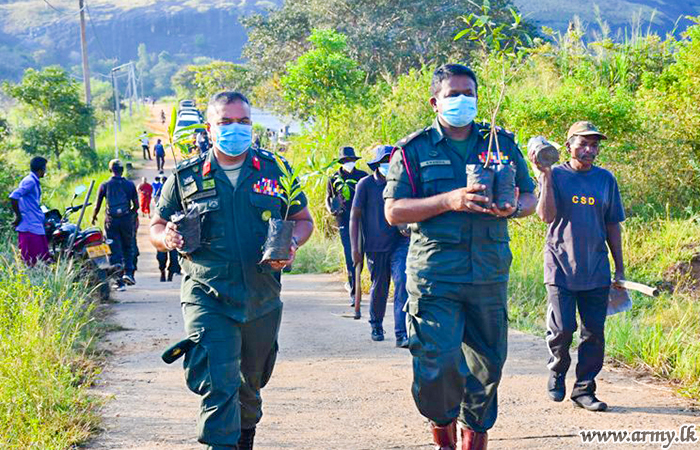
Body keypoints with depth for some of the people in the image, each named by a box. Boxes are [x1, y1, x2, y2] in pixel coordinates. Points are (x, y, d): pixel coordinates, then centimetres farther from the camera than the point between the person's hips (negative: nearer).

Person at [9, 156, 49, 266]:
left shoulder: (35, 182, 17)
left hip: (37, 227, 10)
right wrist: (18, 216, -17)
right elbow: (13, 197, -24)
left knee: (44, 260, 10)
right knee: (32, 263, -11)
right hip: (29, 228, -10)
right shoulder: (30, 181, -14)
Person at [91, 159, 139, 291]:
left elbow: (97, 206, 3)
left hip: (111, 221, 0)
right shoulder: (130, 184, 1)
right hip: (127, 220, 0)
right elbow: (136, 205, 4)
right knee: (128, 247, 18)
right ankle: (128, 272, -1)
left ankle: (119, 281, 1)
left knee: (115, 251, 3)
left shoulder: (104, 185, 0)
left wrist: (94, 217, 22)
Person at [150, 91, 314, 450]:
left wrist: (291, 243, -10)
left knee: (250, 383, 20)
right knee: (218, 383, -18)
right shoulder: (186, 178, 2)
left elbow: (303, 219, 12)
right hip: (207, 297, -2)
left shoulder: (274, 170, 5)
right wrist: (167, 238, -15)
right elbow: (156, 227, 9)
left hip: (261, 301, 3)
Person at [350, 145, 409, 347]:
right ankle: (376, 326, 32)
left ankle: (401, 334, -16)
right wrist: (355, 248, -5)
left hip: (399, 243, 2)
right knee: (379, 288, 6)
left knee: (402, 282, -14)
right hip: (376, 246, -2)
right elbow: (354, 216, 0)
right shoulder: (366, 184, -1)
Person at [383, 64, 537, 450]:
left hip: (490, 277, 3)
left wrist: (512, 208, -9)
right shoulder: (414, 150, 3)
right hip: (434, 278, -3)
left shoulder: (502, 143, 12)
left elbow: (529, 197, 16)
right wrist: (448, 202, -17)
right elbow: (393, 211, -4)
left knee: (487, 364, 9)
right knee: (438, 366, -10)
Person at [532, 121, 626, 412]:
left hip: (596, 271, 3)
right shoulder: (555, 176, 0)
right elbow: (547, 216, -14)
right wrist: (545, 175, -19)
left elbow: (613, 226, 15)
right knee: (562, 328, -7)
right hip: (561, 268, -3)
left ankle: (584, 390, 13)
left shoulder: (606, 180, 10)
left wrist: (620, 268, 13)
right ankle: (557, 372, 20)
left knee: (594, 333, 3)